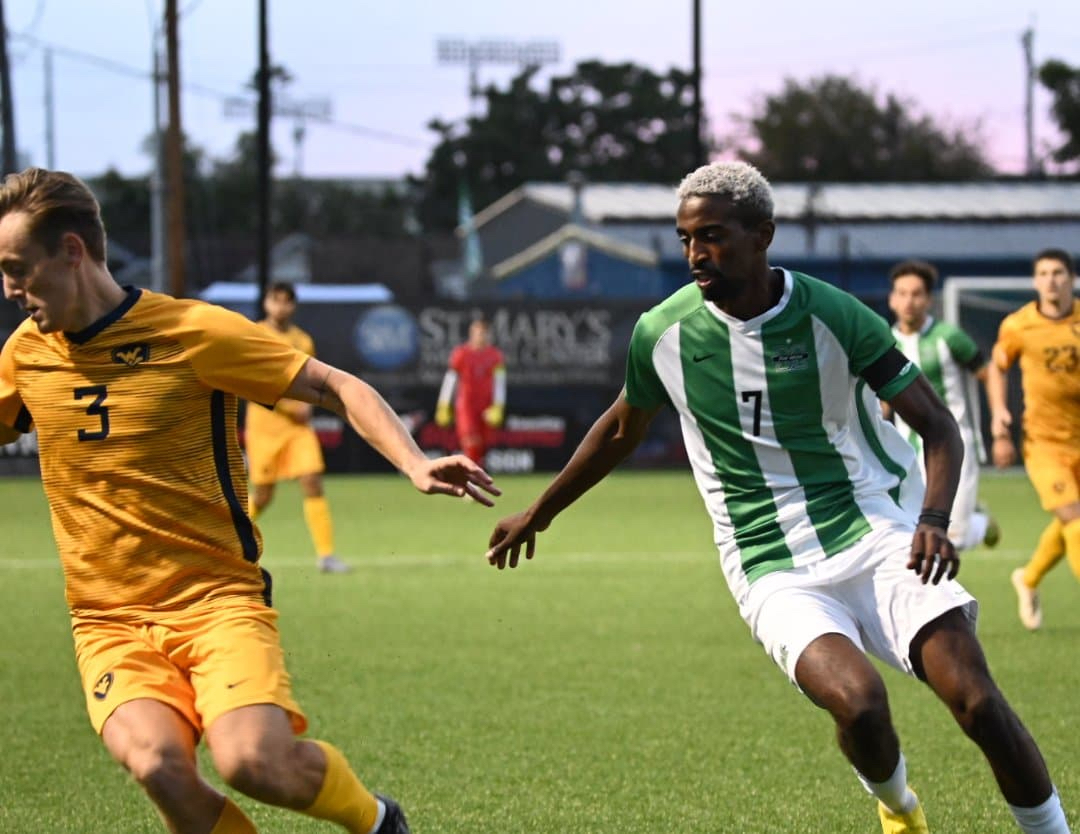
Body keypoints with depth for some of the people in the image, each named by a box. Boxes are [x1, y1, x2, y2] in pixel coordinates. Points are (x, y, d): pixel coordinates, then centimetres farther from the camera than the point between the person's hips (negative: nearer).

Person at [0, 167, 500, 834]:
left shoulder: (196, 331, -6)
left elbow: (337, 388, -3)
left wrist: (414, 464, -18)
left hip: (218, 600, -3)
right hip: (109, 623, 3)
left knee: (254, 763, -28)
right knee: (157, 767, -28)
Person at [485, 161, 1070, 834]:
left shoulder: (834, 317, -6)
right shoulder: (662, 333, 0)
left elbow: (938, 425, -1)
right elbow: (622, 430, 21)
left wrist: (935, 519, -21)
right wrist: (537, 515, 31)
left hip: (877, 536, 0)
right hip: (776, 573, 0)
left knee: (977, 701, -21)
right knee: (858, 703, -27)